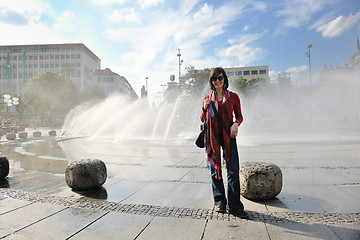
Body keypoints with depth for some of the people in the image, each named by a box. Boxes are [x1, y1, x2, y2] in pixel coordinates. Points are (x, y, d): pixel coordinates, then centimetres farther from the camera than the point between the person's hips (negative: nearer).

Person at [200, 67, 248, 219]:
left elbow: (239, 115, 11)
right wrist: (205, 108, -7)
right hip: (212, 136, 2)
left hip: (228, 135, -1)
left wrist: (236, 124, -10)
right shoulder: (207, 99, 11)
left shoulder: (233, 97, 7)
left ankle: (233, 206, 2)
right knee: (215, 170, 7)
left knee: (233, 169, -8)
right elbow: (203, 120, 12)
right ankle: (219, 202, 21)